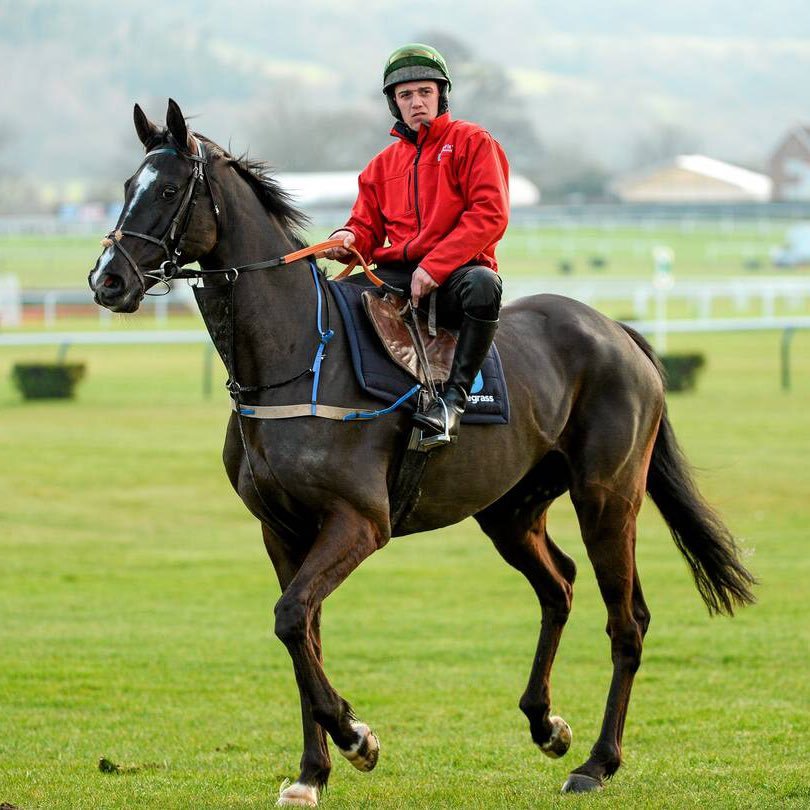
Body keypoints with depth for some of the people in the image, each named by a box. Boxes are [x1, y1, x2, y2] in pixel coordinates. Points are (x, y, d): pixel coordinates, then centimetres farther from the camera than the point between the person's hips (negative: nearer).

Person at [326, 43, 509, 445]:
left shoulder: (472, 141, 5)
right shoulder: (383, 164, 22)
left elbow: (490, 213, -8)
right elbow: (367, 227, 21)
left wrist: (434, 266, -18)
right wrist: (348, 239, -8)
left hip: (455, 272, -5)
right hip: (394, 274, 5)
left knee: (482, 284, -41)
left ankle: (454, 395, -35)